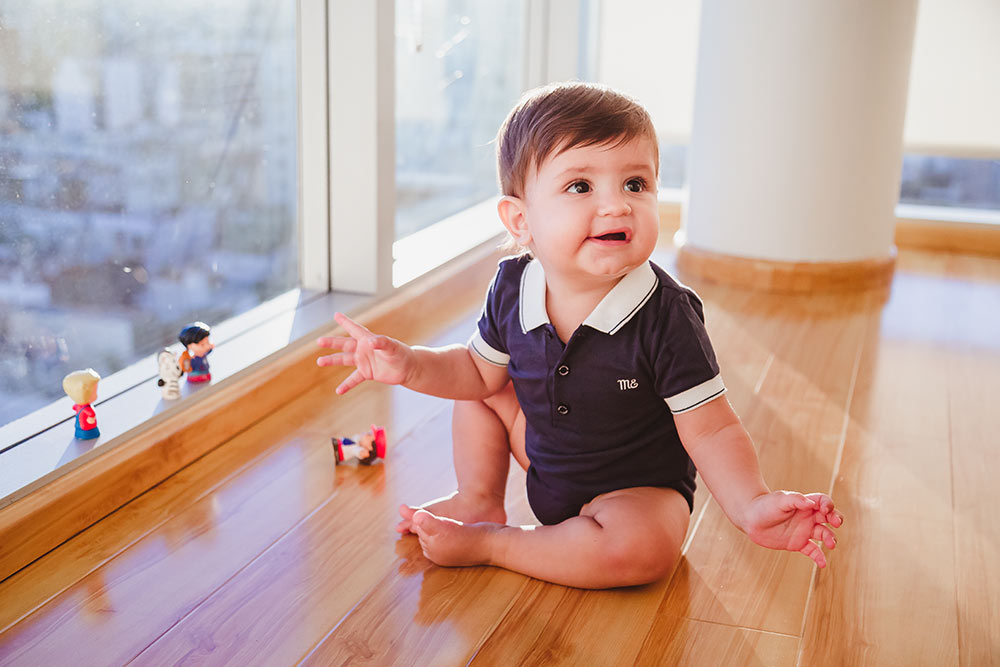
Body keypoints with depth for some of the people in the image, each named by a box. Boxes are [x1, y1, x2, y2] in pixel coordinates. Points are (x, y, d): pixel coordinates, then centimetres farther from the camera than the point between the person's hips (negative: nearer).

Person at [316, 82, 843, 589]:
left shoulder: (666, 318, -29)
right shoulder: (513, 288, -15)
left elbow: (711, 431, -24)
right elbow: (482, 370, 3)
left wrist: (751, 505, -41)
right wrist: (409, 365, -13)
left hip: (638, 487, -5)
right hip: (544, 466, 5)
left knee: (644, 547, -33)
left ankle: (487, 543, -16)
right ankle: (479, 501, 20)